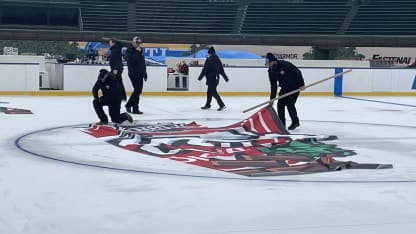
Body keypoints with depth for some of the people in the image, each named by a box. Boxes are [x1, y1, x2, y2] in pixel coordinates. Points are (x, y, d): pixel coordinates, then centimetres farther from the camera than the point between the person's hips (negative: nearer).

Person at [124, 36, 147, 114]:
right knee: (137, 90, -14)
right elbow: (131, 60, -24)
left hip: (140, 74, 8)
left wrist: (145, 74, 19)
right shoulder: (129, 50, -7)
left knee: (139, 90, 8)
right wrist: (137, 52, -22)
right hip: (133, 73, -7)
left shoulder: (140, 50, 16)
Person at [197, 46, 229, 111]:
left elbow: (205, 69, -12)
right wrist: (225, 78, 21)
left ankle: (222, 104, -16)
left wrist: (200, 77, -4)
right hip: (216, 78, 8)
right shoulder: (218, 59, 12)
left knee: (213, 92, -8)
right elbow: (221, 70, 16)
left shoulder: (209, 59, -11)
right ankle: (207, 105, 24)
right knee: (209, 91, 17)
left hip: (211, 78, -8)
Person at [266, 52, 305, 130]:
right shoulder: (271, 71, -4)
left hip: (295, 87, -7)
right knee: (280, 104, -3)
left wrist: (301, 84, -26)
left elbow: (297, 72, -23)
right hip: (285, 88, 7)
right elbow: (273, 86, 1)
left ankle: (295, 122, 1)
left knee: (290, 104, -15)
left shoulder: (284, 65, -26)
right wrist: (272, 99, -4)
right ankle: (281, 123, 7)